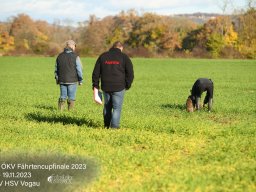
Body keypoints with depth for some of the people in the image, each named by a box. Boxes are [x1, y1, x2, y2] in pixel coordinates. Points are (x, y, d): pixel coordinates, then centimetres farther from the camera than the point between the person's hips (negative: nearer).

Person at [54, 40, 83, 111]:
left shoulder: (60, 56, 6)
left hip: (62, 81, 4)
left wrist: (57, 79, 22)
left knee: (62, 96, 11)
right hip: (72, 81, -4)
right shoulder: (75, 57, -9)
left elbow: (56, 69, 12)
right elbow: (79, 69, -9)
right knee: (71, 97, 2)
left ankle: (60, 110, 5)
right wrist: (80, 80, 1)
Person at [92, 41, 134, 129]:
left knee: (107, 106, 19)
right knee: (117, 108, 3)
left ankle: (106, 126, 25)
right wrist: (127, 86, 8)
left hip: (105, 87, 3)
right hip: (119, 88, -3)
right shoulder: (124, 57, 0)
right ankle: (114, 127, -1)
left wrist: (95, 91, 11)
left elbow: (96, 74, 8)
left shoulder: (103, 56, 9)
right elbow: (130, 74, -5)